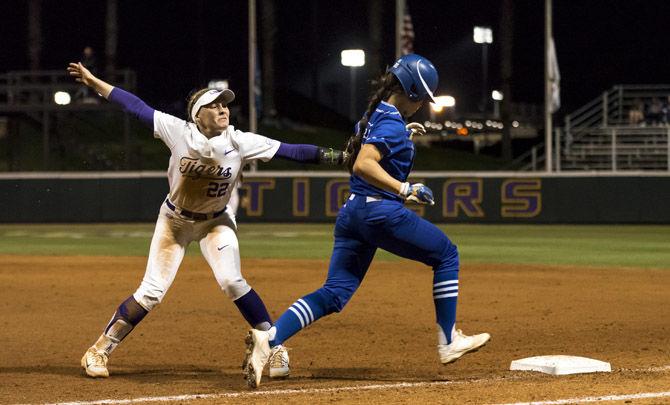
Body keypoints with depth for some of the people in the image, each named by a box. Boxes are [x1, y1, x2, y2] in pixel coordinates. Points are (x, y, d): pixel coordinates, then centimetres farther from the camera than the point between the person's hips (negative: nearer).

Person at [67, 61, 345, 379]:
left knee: (231, 281, -20)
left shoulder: (241, 143, -22)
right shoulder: (179, 132, -23)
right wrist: (92, 81, -16)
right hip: (174, 221, 0)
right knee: (151, 292, -6)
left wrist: (332, 156, -40)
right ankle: (100, 350, 10)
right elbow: (136, 106, -18)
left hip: (216, 222, 0)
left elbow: (290, 151, -28)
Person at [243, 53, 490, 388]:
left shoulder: (374, 114, 15)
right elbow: (363, 164, -26)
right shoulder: (392, 122, -13)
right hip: (381, 211, -9)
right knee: (446, 255, 11)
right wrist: (404, 189, -29)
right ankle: (448, 342, 11)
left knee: (334, 293, 3)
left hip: (351, 212, 9)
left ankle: (269, 338, -18)